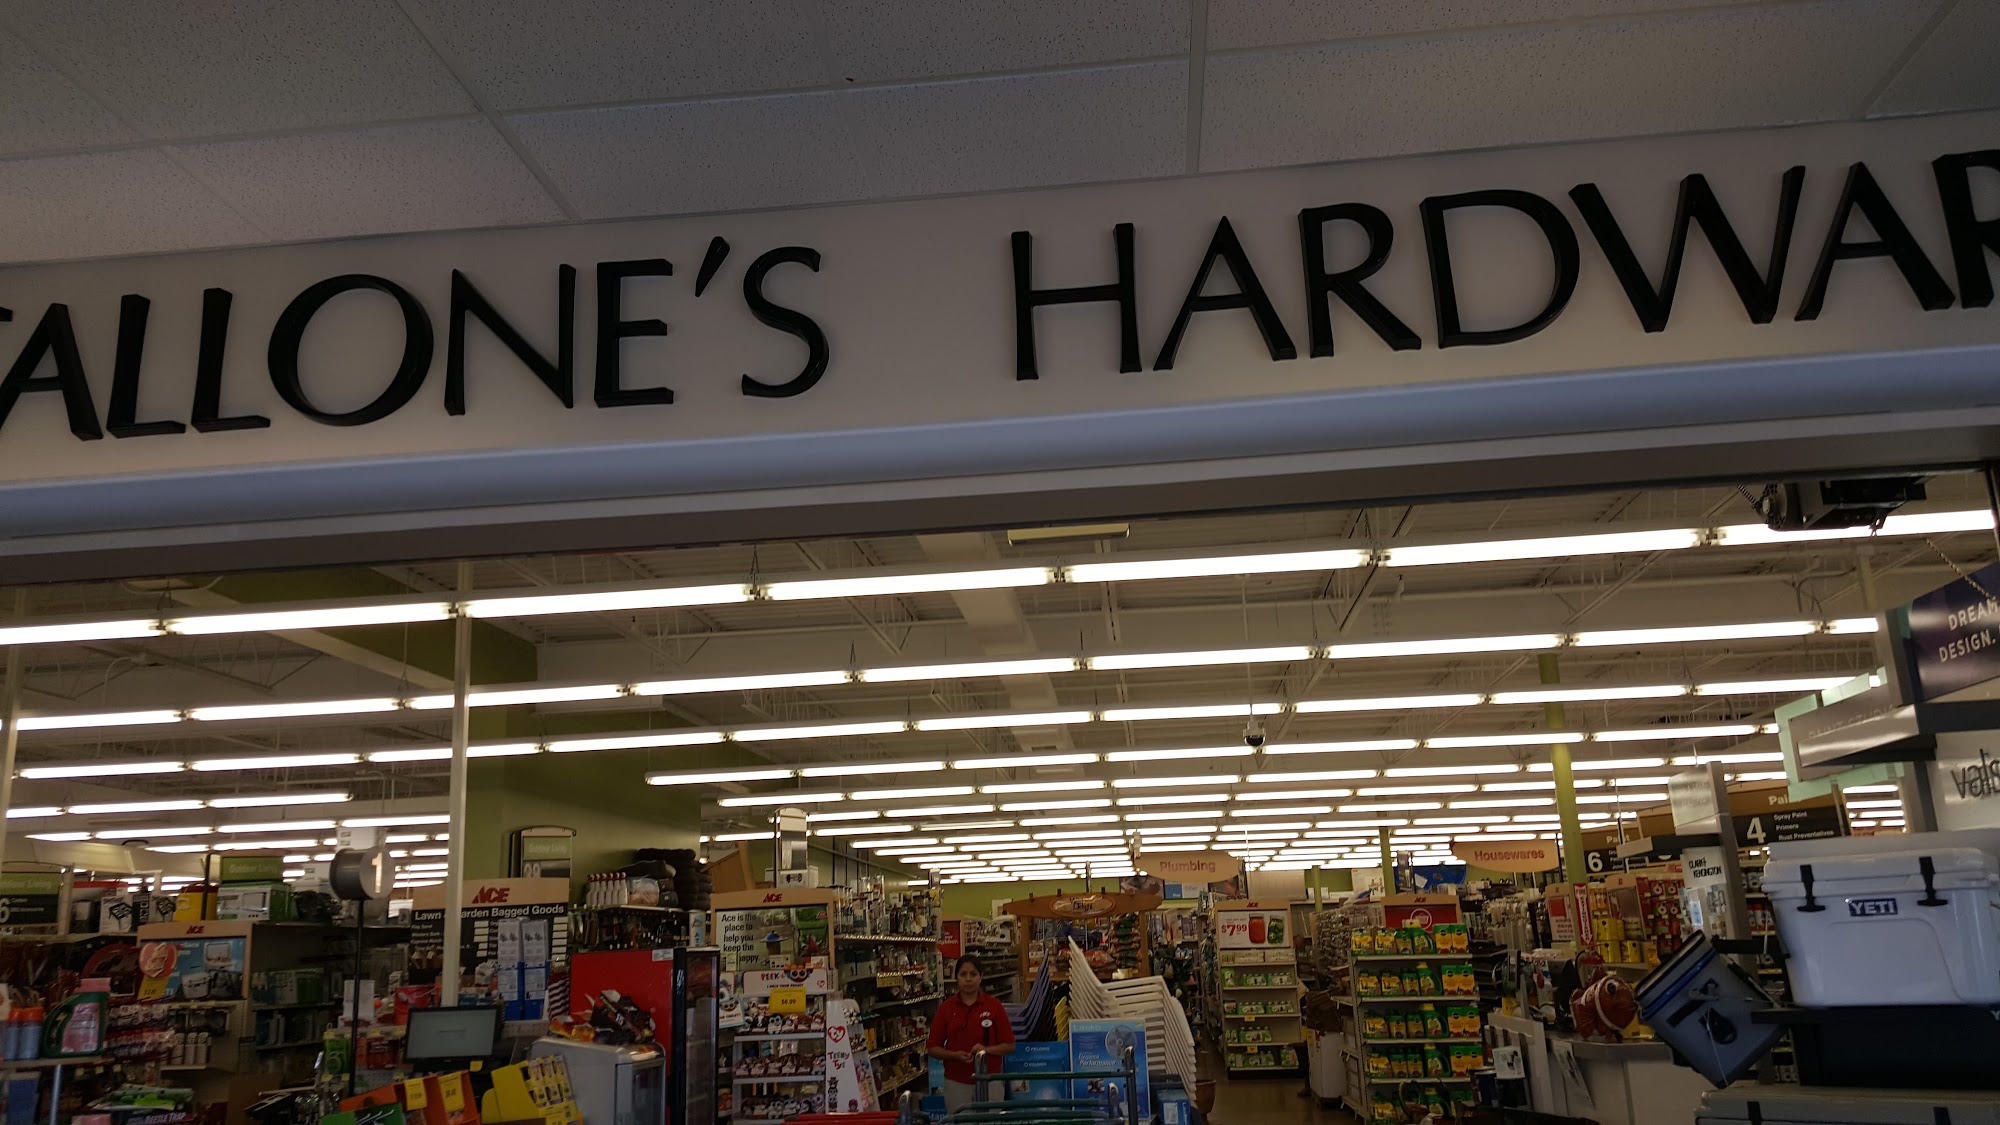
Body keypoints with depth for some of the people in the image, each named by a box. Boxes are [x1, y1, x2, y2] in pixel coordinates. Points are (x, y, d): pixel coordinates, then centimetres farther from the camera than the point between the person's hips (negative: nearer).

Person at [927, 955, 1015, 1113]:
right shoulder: (946, 1008, 0)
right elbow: (933, 1048, 2)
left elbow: (1009, 1045, -1)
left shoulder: (994, 1006, -3)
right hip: (956, 1083, 1)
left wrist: (987, 1049, -18)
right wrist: (955, 1055, -15)